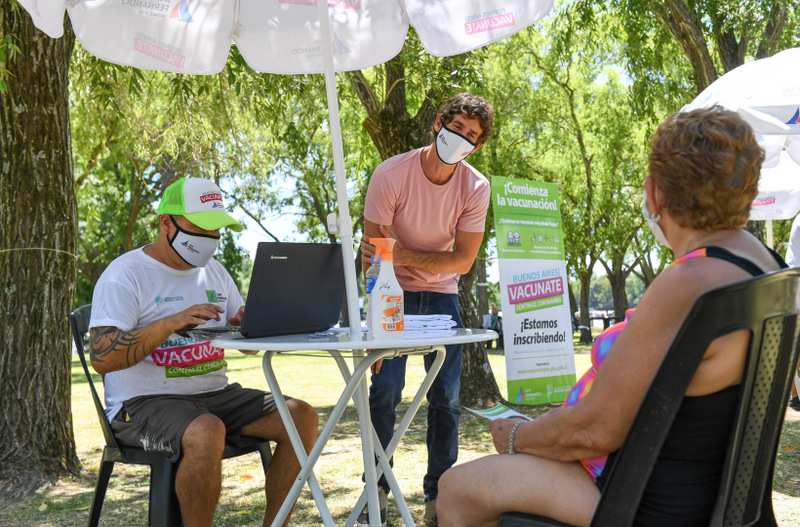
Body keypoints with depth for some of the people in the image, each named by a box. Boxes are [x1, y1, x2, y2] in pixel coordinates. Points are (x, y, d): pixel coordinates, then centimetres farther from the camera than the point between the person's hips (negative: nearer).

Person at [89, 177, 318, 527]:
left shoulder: (214, 271, 15)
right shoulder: (125, 275, -7)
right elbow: (102, 358, -18)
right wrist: (171, 322, -27)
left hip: (214, 394, 7)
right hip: (144, 403, -7)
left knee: (302, 416, -10)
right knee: (206, 432, -38)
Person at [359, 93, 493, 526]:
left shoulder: (476, 188, -12)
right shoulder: (391, 174, -19)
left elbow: (463, 261, -13)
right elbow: (373, 252, -19)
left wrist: (402, 254, -27)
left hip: (441, 293, 3)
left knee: (446, 396, 0)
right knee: (385, 389, -11)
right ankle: (376, 489, 4)